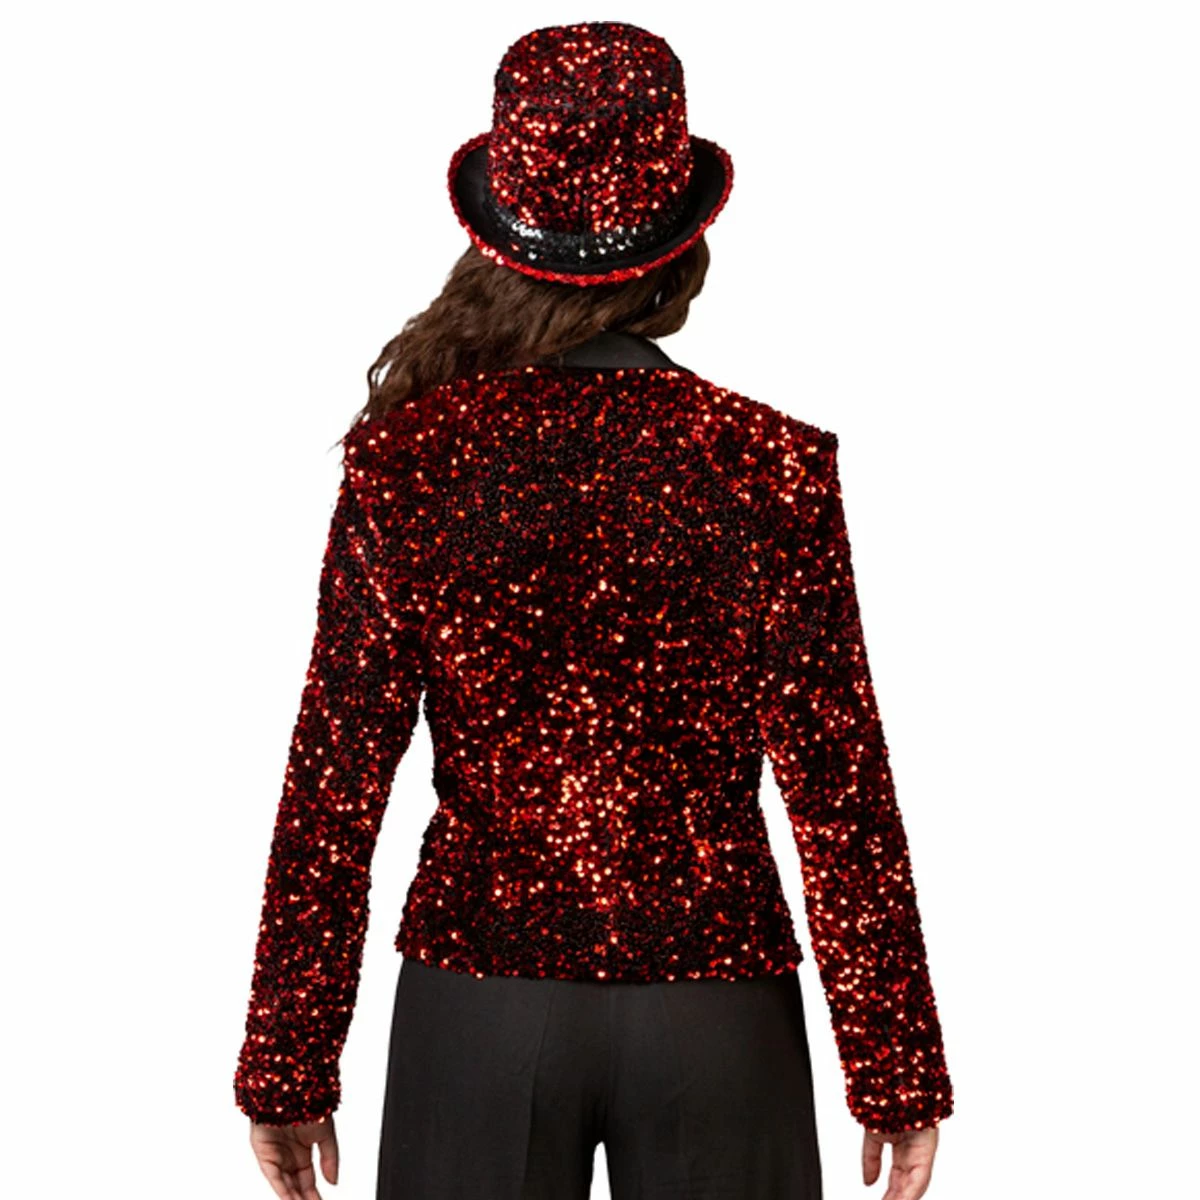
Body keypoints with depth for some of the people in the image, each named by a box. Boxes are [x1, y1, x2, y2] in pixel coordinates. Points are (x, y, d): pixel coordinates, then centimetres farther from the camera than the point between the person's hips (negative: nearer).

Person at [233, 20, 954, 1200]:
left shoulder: (402, 456, -7)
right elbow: (840, 793, -8)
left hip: (477, 996, 1)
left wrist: (289, 1067, 5)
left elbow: (333, 786, -4)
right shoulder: (774, 465, -10)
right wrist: (896, 1071, 2)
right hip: (715, 1004, 0)